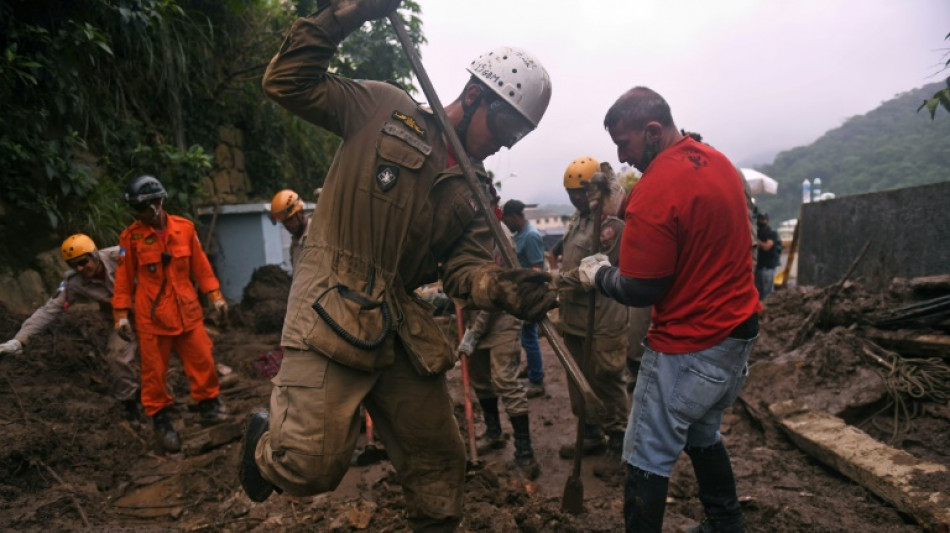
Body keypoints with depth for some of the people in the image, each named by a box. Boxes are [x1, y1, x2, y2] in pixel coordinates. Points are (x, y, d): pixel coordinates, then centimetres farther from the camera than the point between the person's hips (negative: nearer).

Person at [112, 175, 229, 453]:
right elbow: (124, 277, 1)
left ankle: (209, 405, 23)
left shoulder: (184, 228, -1)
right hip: (151, 315, -1)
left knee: (203, 360, 4)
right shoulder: (131, 237, -5)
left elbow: (200, 265, 6)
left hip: (187, 311, 2)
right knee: (154, 370, 6)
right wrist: (122, 313, 0)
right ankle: (161, 419, 22)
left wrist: (215, 295, 5)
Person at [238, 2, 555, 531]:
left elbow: (465, 266, 1)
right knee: (314, 467, -9)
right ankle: (266, 438, 26)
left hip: (401, 329, 6)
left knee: (440, 463, 12)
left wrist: (504, 287, -21)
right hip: (333, 314, -5)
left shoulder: (473, 191, 13)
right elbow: (289, 82, -1)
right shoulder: (384, 108, 1)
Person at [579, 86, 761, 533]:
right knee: (702, 433, 26)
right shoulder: (718, 162, 6)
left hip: (688, 348, -9)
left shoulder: (655, 193, -22)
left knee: (648, 460, 3)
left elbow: (640, 291, -19)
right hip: (741, 329, 10)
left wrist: (598, 274, 0)